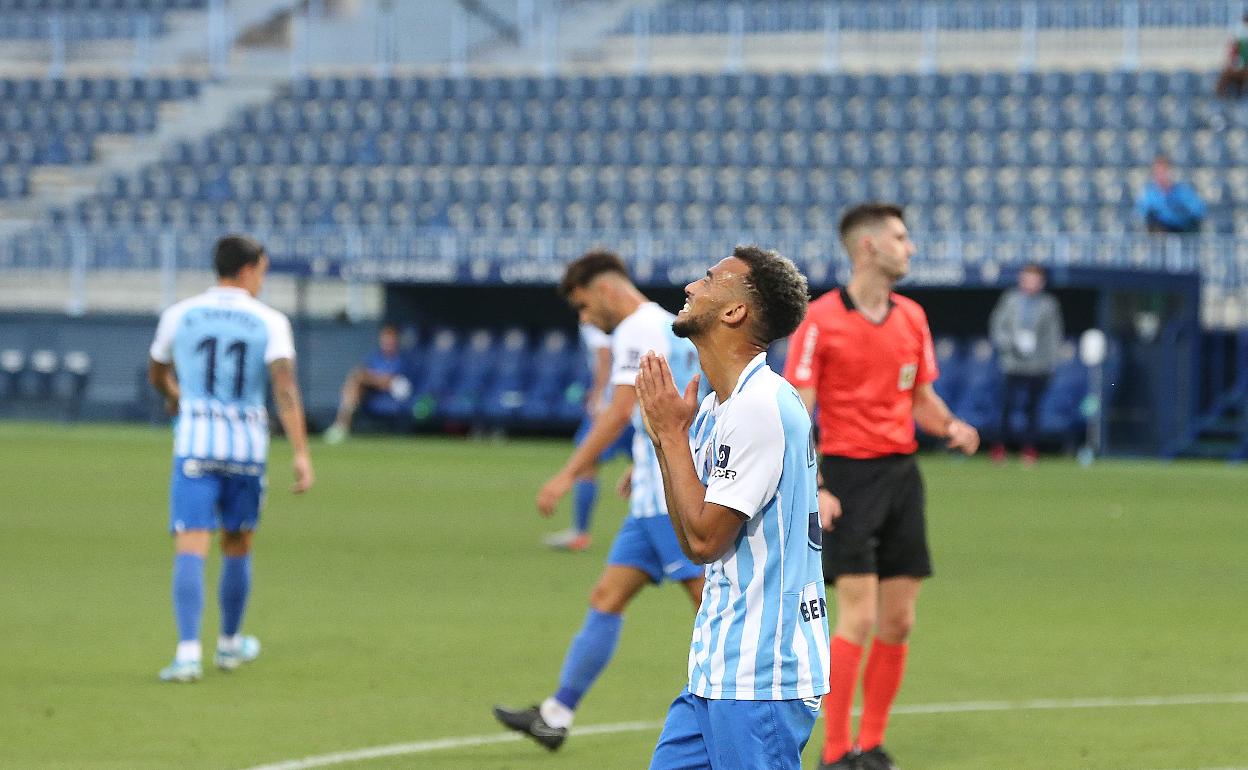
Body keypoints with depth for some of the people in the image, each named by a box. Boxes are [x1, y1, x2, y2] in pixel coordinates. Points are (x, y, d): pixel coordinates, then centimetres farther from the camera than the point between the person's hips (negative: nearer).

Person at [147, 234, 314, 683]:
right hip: (247, 445, 1)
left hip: (195, 444, -1)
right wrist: (301, 454, -18)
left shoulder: (179, 316, 3)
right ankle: (229, 644, 33)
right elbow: (285, 388, -14)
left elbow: (157, 375, 20)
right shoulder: (270, 322, -2)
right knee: (237, 545, 19)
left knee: (191, 549, -8)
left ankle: (188, 651, -24)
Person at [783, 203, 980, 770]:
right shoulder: (821, 319, -8)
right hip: (848, 473, -6)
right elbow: (797, 413, -10)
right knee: (857, 616, -12)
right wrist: (813, 488, -18)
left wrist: (951, 427, -2)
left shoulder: (911, 318, 10)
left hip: (902, 473, 6)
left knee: (898, 621, 4)